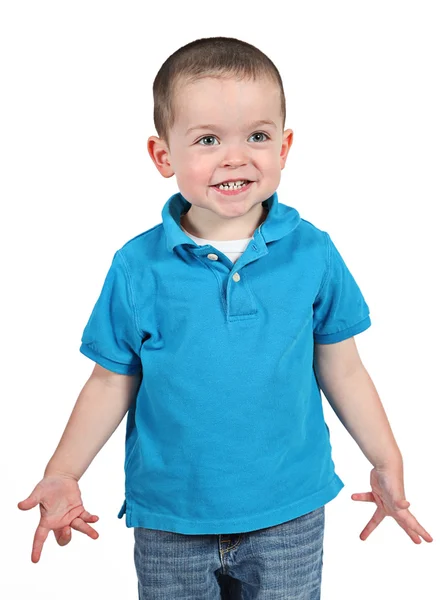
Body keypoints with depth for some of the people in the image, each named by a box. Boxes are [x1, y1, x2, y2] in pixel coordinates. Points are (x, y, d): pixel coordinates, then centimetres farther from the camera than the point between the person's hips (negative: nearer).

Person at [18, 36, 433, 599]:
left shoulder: (313, 254, -7)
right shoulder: (137, 268, -9)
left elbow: (341, 370, 2)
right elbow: (113, 381, 0)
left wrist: (387, 464, 4)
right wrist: (62, 476, -7)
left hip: (289, 514, 1)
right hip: (169, 521, 0)